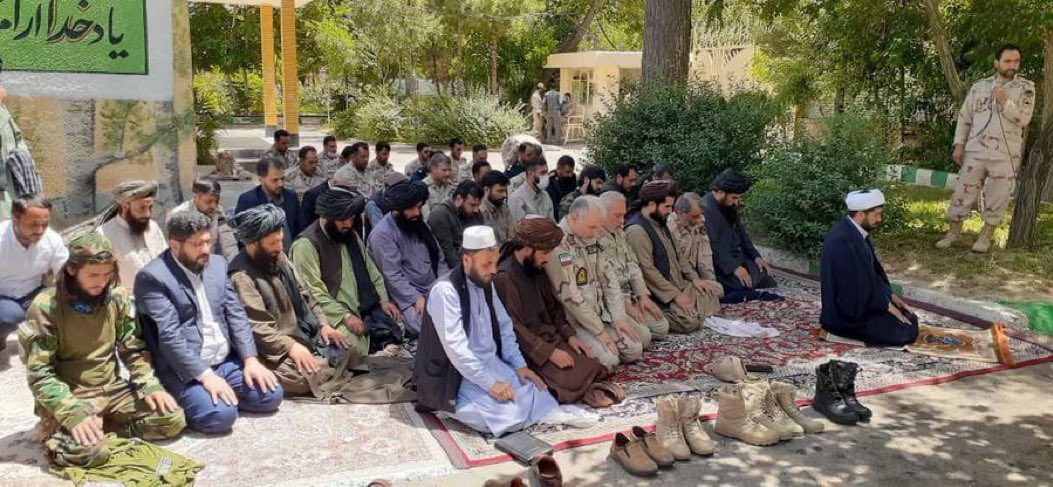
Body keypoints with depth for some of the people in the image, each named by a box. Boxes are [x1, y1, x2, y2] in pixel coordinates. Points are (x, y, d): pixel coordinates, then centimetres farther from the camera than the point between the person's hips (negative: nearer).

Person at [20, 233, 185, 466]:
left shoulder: (118, 297, 0)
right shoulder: (46, 307, -13)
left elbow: (134, 349, 6)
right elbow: (39, 373, -15)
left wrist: (150, 385, -11)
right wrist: (73, 414, -27)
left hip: (113, 389, 5)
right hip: (69, 396, -4)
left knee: (172, 419, -13)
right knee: (89, 450, -31)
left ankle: (99, 425, 1)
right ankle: (55, 430, 2)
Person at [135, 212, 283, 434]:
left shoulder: (217, 264, 10)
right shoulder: (152, 277, -11)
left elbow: (236, 314, 9)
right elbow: (169, 335, -18)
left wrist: (250, 359, -4)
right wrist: (205, 375, -24)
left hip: (227, 361, 7)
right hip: (185, 369, -6)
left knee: (271, 395, -9)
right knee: (220, 414, -26)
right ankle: (185, 403, 3)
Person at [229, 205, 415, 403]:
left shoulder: (277, 258, 9)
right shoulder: (242, 276, -17)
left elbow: (303, 293, 14)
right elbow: (256, 327, -23)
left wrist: (324, 324, 3)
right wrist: (290, 346, -28)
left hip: (303, 336, 9)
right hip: (276, 351, -9)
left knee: (351, 356, -8)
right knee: (317, 373, -27)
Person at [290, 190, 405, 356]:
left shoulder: (351, 235, 15)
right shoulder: (306, 245, -11)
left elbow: (371, 271, 20)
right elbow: (314, 292, -17)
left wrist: (383, 300, 5)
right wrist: (345, 316, -23)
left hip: (368, 308, 8)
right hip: (336, 315, -8)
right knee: (360, 347, -31)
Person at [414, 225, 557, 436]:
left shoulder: (486, 283, 6)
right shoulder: (445, 291, -21)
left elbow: (504, 327, 13)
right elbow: (456, 347, -26)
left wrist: (519, 365, 0)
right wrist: (490, 383, -26)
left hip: (492, 364, 8)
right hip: (459, 376, -8)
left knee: (540, 398, -6)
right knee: (511, 417, -24)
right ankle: (457, 406, 0)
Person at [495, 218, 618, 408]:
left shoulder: (537, 270, 9)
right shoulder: (504, 278, -19)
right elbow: (513, 328, -22)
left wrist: (570, 335, 2)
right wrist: (548, 352, -23)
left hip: (550, 338, 9)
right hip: (527, 349, -9)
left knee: (594, 367, -7)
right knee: (570, 382, -26)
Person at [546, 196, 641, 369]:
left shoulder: (590, 238, 6)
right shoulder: (556, 243, -23)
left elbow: (607, 277, 10)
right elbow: (569, 295, -24)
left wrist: (618, 317, 0)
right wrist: (599, 330, -18)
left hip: (599, 313, 9)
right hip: (571, 321, -8)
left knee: (634, 350, 2)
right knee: (608, 360, -22)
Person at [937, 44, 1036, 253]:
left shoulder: (1026, 88, 1)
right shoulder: (979, 86, 6)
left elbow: (1024, 118, -11)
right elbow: (964, 117, 9)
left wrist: (1005, 101, -20)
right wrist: (959, 144, 2)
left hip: (1006, 155, -1)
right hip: (975, 151, 2)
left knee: (997, 196, 4)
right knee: (963, 191, 4)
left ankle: (986, 236, 17)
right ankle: (953, 232, 15)